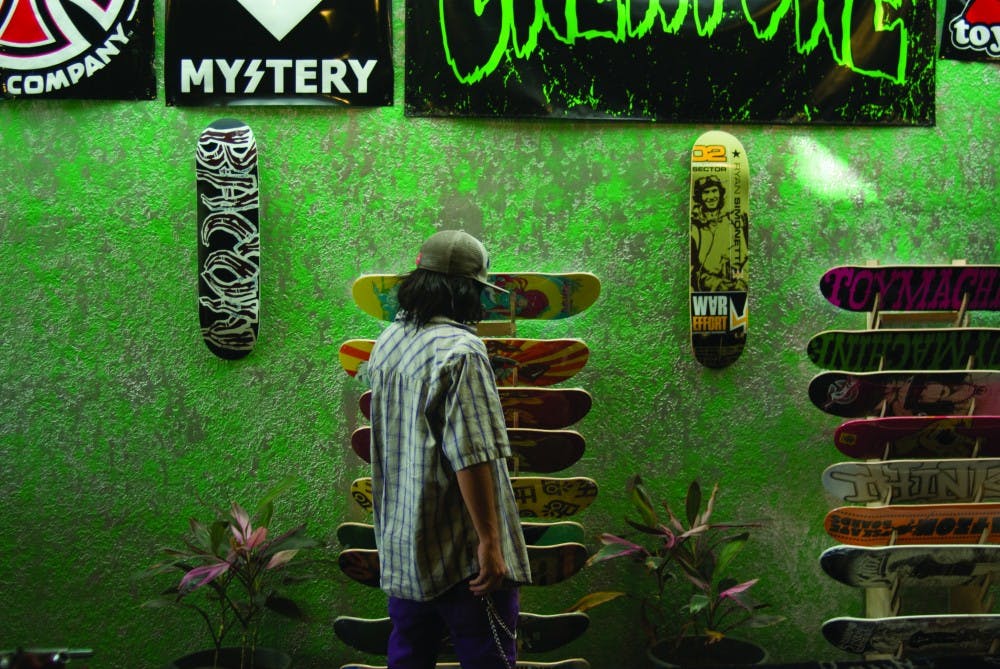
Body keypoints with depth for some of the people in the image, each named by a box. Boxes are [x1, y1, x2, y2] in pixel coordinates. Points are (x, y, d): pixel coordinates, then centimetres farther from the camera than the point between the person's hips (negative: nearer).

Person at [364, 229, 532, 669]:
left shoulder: (386, 343, 9)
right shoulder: (460, 349, -18)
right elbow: (471, 457, -23)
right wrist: (489, 540, -18)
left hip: (400, 549, 8)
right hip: (458, 555, -8)